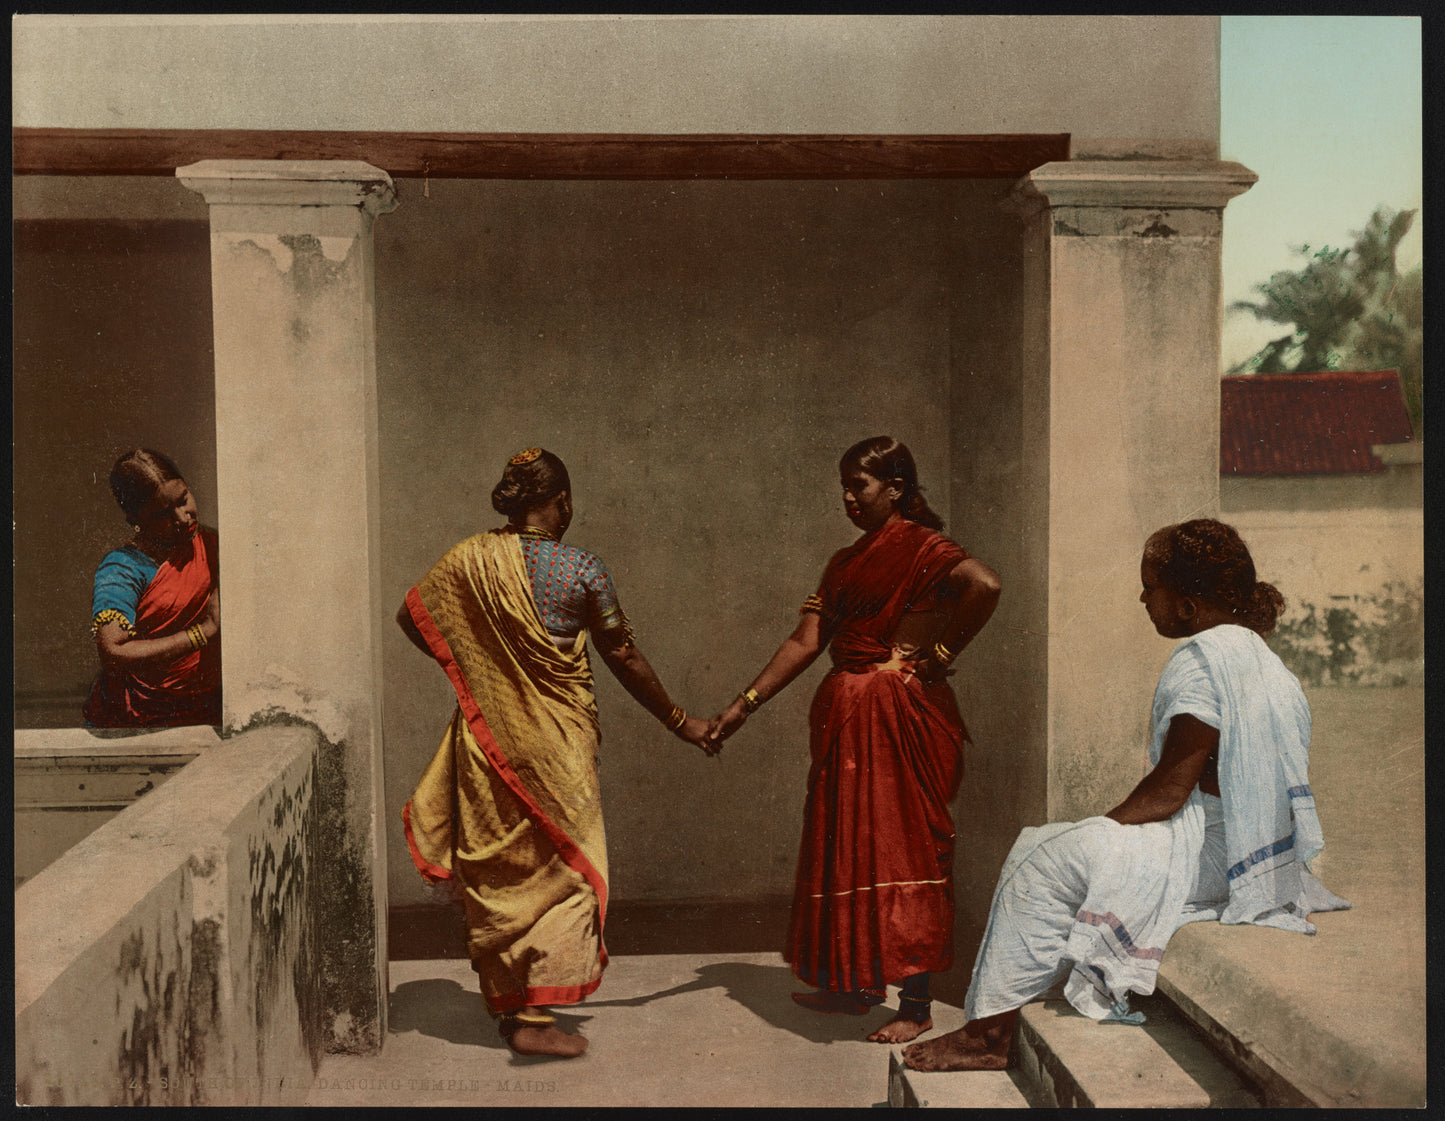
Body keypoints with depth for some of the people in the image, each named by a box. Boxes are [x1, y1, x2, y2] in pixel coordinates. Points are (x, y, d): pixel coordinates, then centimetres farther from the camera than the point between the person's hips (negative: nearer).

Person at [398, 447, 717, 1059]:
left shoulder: (469, 559, -3)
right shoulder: (582, 570, -11)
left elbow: (411, 616, 6)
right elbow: (623, 657, -6)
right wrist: (678, 720, 6)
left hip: (488, 736, 4)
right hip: (557, 742, -4)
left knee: (493, 870, 15)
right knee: (559, 870, 6)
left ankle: (504, 1002, 27)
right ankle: (534, 1015, 2)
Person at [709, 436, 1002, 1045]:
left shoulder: (919, 546, -8)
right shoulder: (845, 562, 16)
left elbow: (985, 584, -27)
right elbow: (805, 641, 11)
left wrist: (941, 652, -18)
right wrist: (741, 706, 3)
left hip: (902, 715, -8)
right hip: (845, 715, 8)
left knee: (902, 849, -4)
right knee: (847, 847, 13)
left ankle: (916, 1003, 5)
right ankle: (852, 984, 27)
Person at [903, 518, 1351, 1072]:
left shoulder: (1202, 658, -18)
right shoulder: (1255, 652, 15)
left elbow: (1170, 788, -20)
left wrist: (1099, 829, -7)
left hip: (1213, 853, -11)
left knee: (1047, 863, -11)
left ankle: (991, 1033, -5)